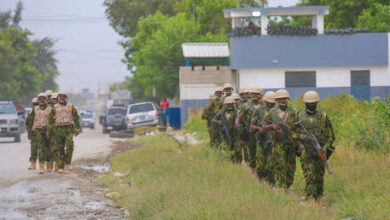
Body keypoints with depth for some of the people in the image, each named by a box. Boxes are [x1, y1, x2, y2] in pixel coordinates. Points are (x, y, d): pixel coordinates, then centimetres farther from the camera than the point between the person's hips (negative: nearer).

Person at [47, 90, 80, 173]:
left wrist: (77, 129, 3)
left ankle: (68, 162, -7)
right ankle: (60, 167, 5)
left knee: (69, 145, -20)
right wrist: (48, 131, 1)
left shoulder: (71, 106, 8)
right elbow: (50, 120, 7)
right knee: (60, 149, 0)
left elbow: (76, 118, 9)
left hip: (69, 129, -1)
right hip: (58, 129, 1)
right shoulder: (55, 108, 9)